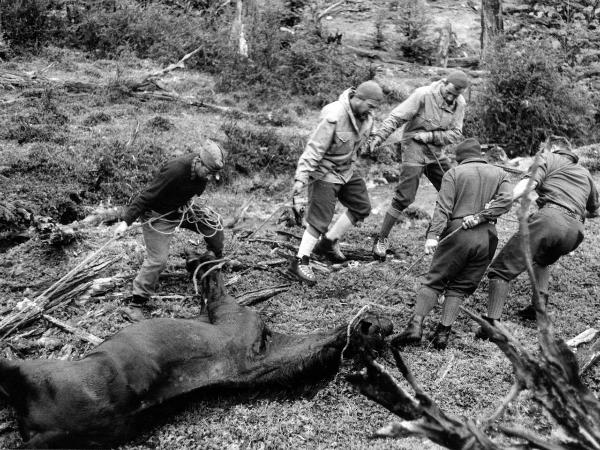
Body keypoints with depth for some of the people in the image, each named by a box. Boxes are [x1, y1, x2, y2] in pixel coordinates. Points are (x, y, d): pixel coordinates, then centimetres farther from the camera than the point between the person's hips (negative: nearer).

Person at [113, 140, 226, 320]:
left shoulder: (203, 170, -13)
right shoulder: (175, 170, -35)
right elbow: (146, 196, -29)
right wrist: (126, 221, -29)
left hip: (182, 209, 7)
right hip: (158, 214, -7)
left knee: (214, 227, 3)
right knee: (157, 259, -13)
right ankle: (136, 303, -2)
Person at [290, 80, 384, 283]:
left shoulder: (365, 117, -2)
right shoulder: (334, 116, -27)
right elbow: (314, 148, -27)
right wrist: (301, 178, -28)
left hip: (346, 171, 9)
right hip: (325, 173, -9)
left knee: (362, 207, 13)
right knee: (319, 219, -11)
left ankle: (328, 243, 25)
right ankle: (300, 262, -2)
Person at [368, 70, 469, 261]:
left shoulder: (459, 103, 0)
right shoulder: (424, 94, -17)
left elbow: (456, 134, -3)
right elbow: (397, 117, -19)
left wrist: (430, 136, -17)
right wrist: (379, 136, -31)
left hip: (436, 152, 6)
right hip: (414, 147, -6)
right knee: (404, 197, -10)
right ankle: (381, 239, 3)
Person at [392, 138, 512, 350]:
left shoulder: (453, 173, 7)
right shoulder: (498, 173, 17)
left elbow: (443, 207, -6)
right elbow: (506, 199, -2)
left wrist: (433, 234, -14)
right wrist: (481, 216, -7)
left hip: (457, 232, -3)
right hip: (487, 237, 3)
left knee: (434, 281, 3)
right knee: (460, 286, 8)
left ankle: (416, 325, -7)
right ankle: (443, 332, 1)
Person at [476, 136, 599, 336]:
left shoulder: (549, 158, 19)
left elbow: (528, 183, -4)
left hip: (550, 217, -6)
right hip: (575, 231, 6)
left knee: (502, 269, -3)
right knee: (542, 260, 36)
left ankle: (491, 323, -16)